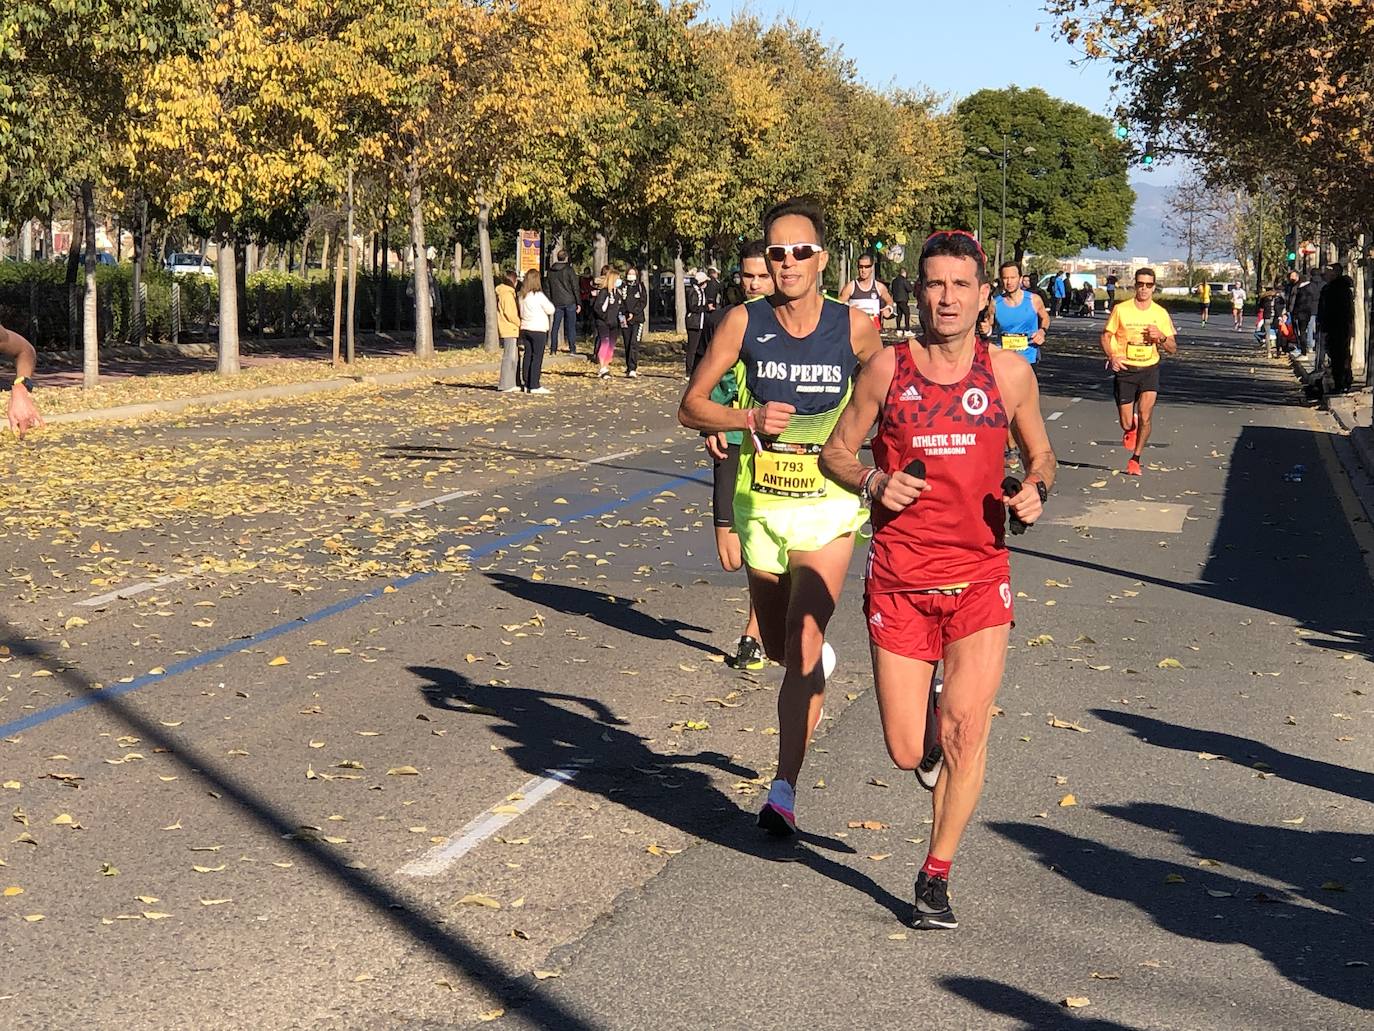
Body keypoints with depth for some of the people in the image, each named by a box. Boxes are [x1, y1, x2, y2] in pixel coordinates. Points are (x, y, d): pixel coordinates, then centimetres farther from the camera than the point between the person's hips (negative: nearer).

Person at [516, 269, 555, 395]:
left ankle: (527, 384, 11)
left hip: (525, 329, 6)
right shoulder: (539, 296, -15)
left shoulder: (521, 296, 4)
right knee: (537, 357, -3)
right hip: (538, 330, -6)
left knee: (527, 356, 9)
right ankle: (534, 386, -5)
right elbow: (551, 310, -6)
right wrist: (548, 302, 9)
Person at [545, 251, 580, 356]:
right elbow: (575, 287, -6)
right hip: (570, 302, -3)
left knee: (555, 325, 7)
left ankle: (553, 349, 4)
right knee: (571, 326, 1)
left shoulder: (550, 271, 6)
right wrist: (578, 303, -2)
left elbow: (547, 288, 10)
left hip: (557, 302, 3)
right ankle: (572, 349, -1)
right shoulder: (569, 270, -6)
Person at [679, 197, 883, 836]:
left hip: (828, 506, -2)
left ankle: (784, 790, -8)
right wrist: (750, 417, -19)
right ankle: (821, 661, 55)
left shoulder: (854, 327, -7)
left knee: (801, 650, -14)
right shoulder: (745, 323, -6)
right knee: (779, 648, 18)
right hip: (761, 504, 3)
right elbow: (690, 406, -3)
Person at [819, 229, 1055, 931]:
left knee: (964, 730, -10)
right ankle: (929, 732, 40)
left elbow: (1039, 455, 16)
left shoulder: (1009, 372, 3)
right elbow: (836, 452, 9)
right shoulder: (887, 368, 1)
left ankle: (936, 876, 10)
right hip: (899, 580, 0)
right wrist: (872, 483, -12)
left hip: (979, 577, 0)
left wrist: (1035, 491, -7)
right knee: (907, 753, 1)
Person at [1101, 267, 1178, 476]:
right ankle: (1131, 430, 38)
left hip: (1149, 369, 0)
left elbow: (1173, 349, 5)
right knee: (1126, 424, -1)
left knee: (1145, 415, -17)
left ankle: (1135, 458, 1)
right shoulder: (1121, 310, -3)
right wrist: (1112, 356, -13)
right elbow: (1105, 335, 5)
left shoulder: (1160, 313, 1)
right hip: (1125, 370, 0)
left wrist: (1161, 337, -16)